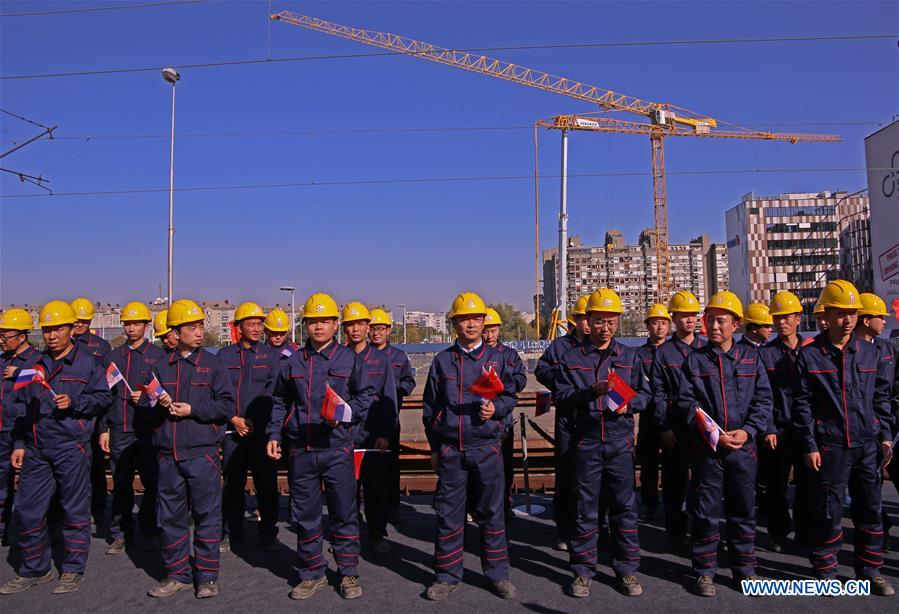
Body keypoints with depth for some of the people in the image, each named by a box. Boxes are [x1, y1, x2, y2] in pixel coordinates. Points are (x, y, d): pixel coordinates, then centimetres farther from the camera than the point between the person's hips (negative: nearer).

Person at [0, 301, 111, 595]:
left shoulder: (87, 362, -1)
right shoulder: (35, 364, 13)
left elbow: (103, 397, -3)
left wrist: (74, 402, -18)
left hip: (71, 448, -5)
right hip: (36, 450, 5)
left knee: (75, 510, 4)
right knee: (27, 511, 8)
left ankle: (73, 570, 17)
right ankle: (34, 570, 24)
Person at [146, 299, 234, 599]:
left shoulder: (213, 363, 1)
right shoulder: (161, 367, 10)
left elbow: (227, 406, -5)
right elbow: (147, 410, 15)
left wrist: (192, 409, -12)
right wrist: (159, 404, -7)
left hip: (202, 452, -3)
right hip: (168, 453, 3)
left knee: (206, 515, 2)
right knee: (170, 516, 10)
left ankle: (206, 577, 14)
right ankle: (177, 574, 25)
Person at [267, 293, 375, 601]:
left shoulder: (349, 358, 2)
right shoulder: (293, 362, 10)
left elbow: (366, 395, 3)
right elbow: (280, 402, 17)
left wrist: (346, 414, -13)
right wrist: (274, 435, 9)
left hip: (337, 448, -2)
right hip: (300, 451, 3)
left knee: (344, 513, 5)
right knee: (305, 515, 11)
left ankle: (348, 573, 20)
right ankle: (312, 574, 26)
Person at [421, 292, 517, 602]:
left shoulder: (495, 358, 5)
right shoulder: (442, 360, 5)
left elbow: (510, 395, 10)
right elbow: (430, 406, 11)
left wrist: (495, 408, -12)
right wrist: (434, 447, 11)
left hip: (487, 447, 0)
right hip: (450, 449, 0)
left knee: (492, 512, 8)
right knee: (448, 513, 7)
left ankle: (498, 573, 22)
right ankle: (447, 576, 21)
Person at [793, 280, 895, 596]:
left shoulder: (871, 352, 7)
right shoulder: (810, 355, -4)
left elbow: (882, 397, 13)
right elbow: (802, 404, -4)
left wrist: (885, 436, 7)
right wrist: (809, 446, -8)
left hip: (867, 444, 4)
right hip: (830, 446, -4)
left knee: (870, 509, 12)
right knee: (829, 511, 4)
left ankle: (869, 570, 27)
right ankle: (825, 570, 18)